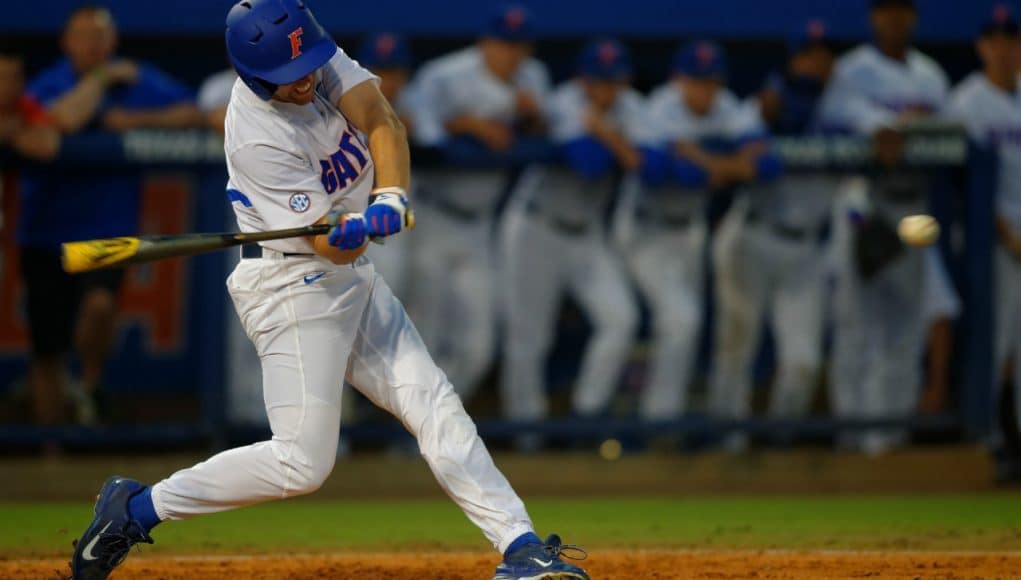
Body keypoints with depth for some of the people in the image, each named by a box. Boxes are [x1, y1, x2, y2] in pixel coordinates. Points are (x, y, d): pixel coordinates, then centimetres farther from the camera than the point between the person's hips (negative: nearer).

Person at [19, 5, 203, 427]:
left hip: (107, 229, 1)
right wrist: (102, 78, -16)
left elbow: (189, 114, 4)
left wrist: (139, 119, -10)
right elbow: (65, 120, -29)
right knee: (47, 349, 2)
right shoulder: (48, 85, -7)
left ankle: (89, 388, 0)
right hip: (47, 232, -1)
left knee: (100, 303, -28)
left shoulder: (137, 80, 4)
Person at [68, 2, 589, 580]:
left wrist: (390, 199, -31)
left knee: (433, 402, 3)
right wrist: (351, 231, -48)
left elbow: (383, 121, -15)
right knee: (302, 462, -9)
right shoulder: (259, 138, -26)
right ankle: (137, 508, 1)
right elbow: (333, 248, -25)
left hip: (352, 277, 8)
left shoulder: (317, 56, -7)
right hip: (294, 288, -8)